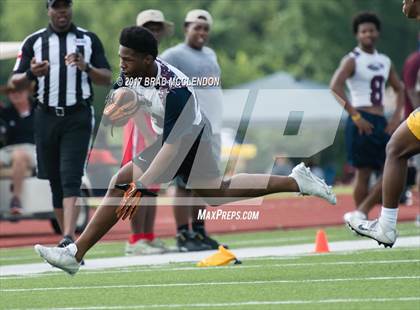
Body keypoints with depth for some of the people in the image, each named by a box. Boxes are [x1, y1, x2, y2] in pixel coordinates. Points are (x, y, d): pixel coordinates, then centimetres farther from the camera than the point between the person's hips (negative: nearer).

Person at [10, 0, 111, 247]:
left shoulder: (89, 40, 8)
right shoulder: (34, 41, 9)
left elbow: (107, 79, 6)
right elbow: (15, 81, 5)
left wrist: (86, 67, -14)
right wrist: (31, 74, -18)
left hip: (78, 118, -2)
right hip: (46, 117, 2)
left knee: (71, 178, -15)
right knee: (55, 181, 5)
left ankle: (69, 239, -25)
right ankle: (70, 246, 14)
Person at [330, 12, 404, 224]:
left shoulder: (384, 61, 15)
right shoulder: (352, 60, -5)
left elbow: (399, 89, 22)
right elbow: (335, 87, -18)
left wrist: (396, 116, 6)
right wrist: (355, 116, -23)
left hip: (381, 122, 7)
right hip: (362, 122, -7)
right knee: (363, 173, -6)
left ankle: (361, 212, 4)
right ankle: (362, 221, 1)